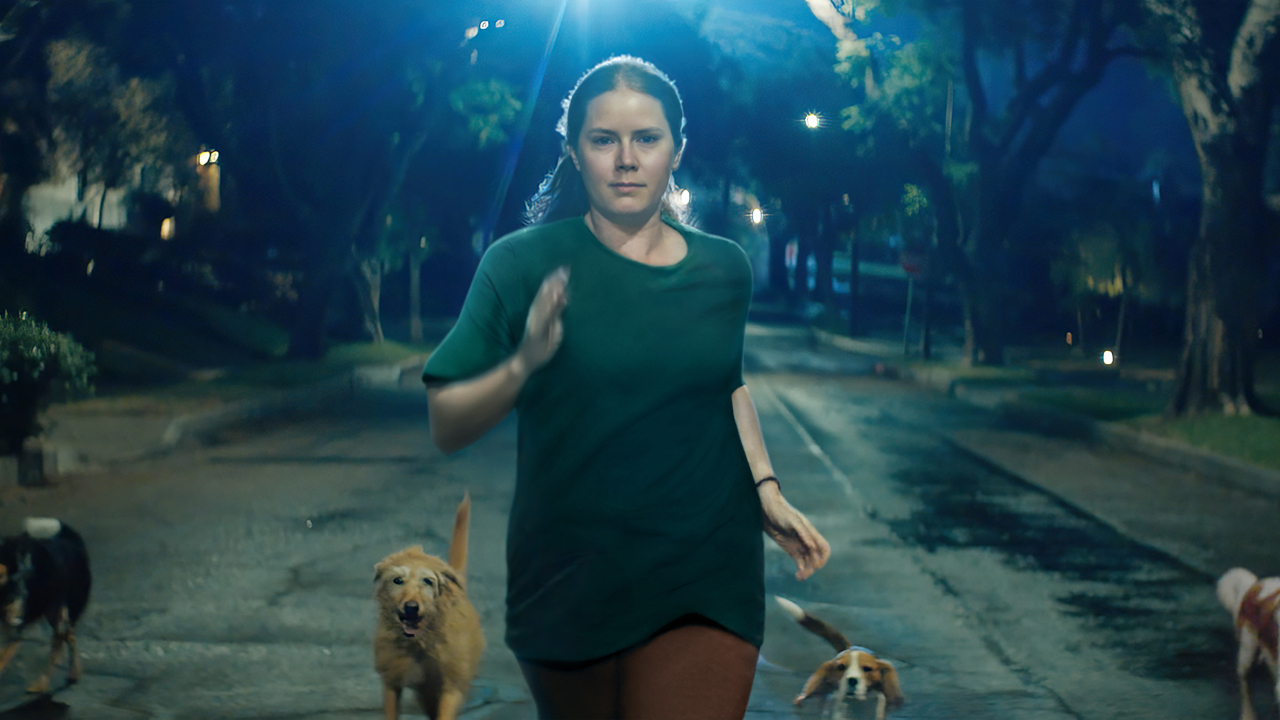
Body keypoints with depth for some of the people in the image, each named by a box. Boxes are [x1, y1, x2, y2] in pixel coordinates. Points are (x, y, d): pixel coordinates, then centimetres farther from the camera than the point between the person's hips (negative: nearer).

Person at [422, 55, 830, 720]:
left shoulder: (724, 271, 5)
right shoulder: (524, 264, -6)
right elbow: (446, 428, -9)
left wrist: (765, 490, 12)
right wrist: (523, 363, -26)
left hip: (704, 588, 1)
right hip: (569, 583, -1)